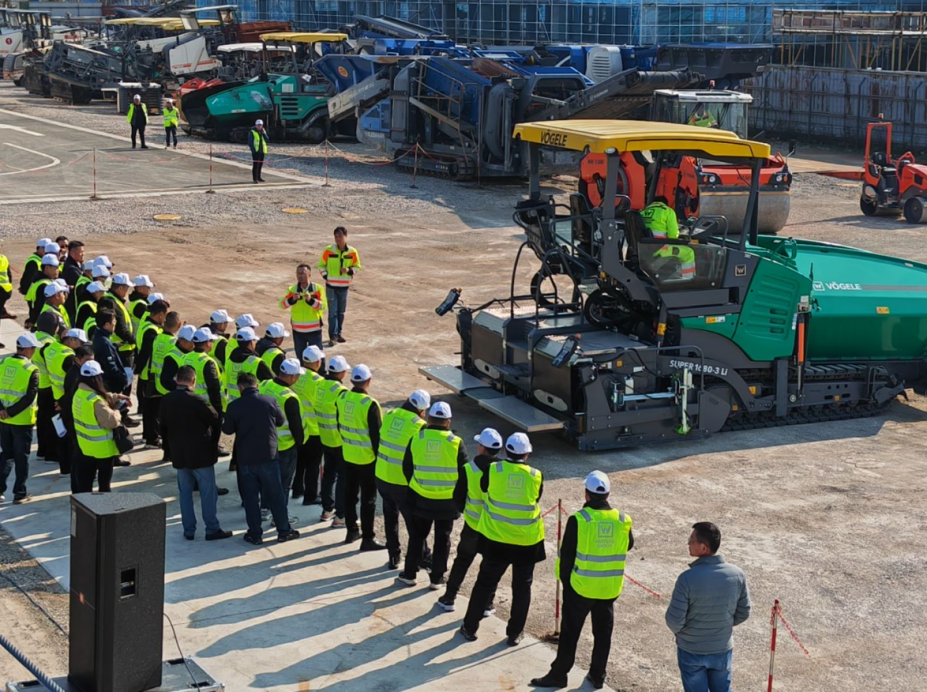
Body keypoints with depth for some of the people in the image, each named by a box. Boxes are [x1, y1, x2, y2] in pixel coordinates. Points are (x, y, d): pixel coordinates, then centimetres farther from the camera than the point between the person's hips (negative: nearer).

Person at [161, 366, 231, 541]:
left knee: (185, 493, 13)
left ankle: (189, 530, 15)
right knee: (208, 493, 4)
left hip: (179, 455, 6)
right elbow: (216, 420, -11)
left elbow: (163, 427, 10)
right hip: (201, 454, -6)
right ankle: (212, 529, 8)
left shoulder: (166, 400, -1)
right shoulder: (196, 400, -20)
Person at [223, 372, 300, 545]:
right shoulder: (269, 401, -7)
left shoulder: (234, 406, -10)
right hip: (268, 456, 1)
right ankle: (284, 531, 17)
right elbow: (281, 420, 9)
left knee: (250, 497, 9)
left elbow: (227, 430, 2)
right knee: (275, 495, 11)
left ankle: (255, 534, 13)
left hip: (245, 459, -1)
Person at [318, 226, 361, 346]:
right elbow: (321, 265, 5)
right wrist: (325, 276, -8)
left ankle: (338, 333, 25)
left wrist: (349, 270, -15)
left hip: (344, 286, 2)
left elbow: (357, 267, 5)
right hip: (331, 286, -2)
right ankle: (333, 336, -4)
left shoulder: (352, 252, -4)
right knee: (332, 312, -5)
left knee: (341, 312, 12)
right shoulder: (329, 251, -7)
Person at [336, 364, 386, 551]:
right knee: (368, 499, 2)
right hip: (366, 458, -6)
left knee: (350, 494, 18)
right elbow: (376, 434, -18)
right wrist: (379, 456, -7)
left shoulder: (342, 399, -3)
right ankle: (367, 539, 6)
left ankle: (352, 530, 29)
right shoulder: (370, 404, -23)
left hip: (348, 456, 6)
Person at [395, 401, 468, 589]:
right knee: (442, 539, 12)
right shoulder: (456, 443, -12)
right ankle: (437, 578, 18)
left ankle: (409, 574, 22)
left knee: (417, 535, 17)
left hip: (421, 498, 1)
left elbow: (407, 468, 3)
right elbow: (464, 474, -7)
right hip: (447, 501, -1)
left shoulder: (416, 439, -7)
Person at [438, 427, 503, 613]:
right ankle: (486, 604, 18)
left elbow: (458, 498, -5)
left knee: (462, 561, 18)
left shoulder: (469, 469, -13)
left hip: (473, 526, 0)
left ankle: (449, 599, 23)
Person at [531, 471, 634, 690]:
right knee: (603, 632, 16)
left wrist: (565, 579, 2)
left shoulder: (578, 520, -16)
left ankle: (559, 674, 15)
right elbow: (629, 545, 12)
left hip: (580, 586, -3)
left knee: (570, 631, 8)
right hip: (610, 588, 3)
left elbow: (566, 553, -11)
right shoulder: (623, 520, -6)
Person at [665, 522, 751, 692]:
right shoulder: (737, 574, -13)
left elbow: (674, 620, -20)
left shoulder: (688, 578, -26)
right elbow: (743, 613, -2)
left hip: (691, 650, -3)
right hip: (723, 649, 3)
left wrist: (680, 631, 3)